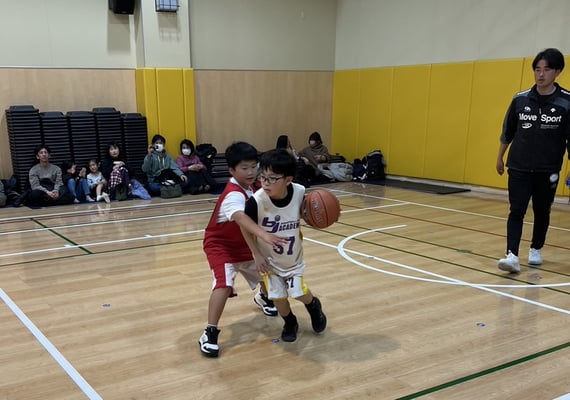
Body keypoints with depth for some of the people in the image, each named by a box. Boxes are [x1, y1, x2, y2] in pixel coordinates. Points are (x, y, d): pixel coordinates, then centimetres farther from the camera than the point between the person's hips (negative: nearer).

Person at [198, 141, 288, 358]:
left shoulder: (249, 188, -6)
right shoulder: (234, 195, -34)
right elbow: (240, 217, -54)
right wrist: (264, 235, -70)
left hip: (243, 244, 8)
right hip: (220, 245, -8)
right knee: (224, 283, -29)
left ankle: (263, 297, 51)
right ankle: (210, 332, -17)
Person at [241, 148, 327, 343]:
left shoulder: (299, 193, -25)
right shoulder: (256, 201, -31)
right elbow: (245, 228, -12)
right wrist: (257, 255, -11)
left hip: (293, 256, 1)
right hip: (269, 258, -1)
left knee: (299, 292, 0)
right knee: (278, 296, -1)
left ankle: (314, 305, 37)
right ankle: (290, 323, 32)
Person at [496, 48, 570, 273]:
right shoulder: (520, 100, -1)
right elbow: (507, 132, 11)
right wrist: (500, 157, 15)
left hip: (548, 170, -1)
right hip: (518, 167, 1)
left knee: (542, 212, 13)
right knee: (516, 211, -8)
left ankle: (536, 250, 32)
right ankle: (512, 256, -11)